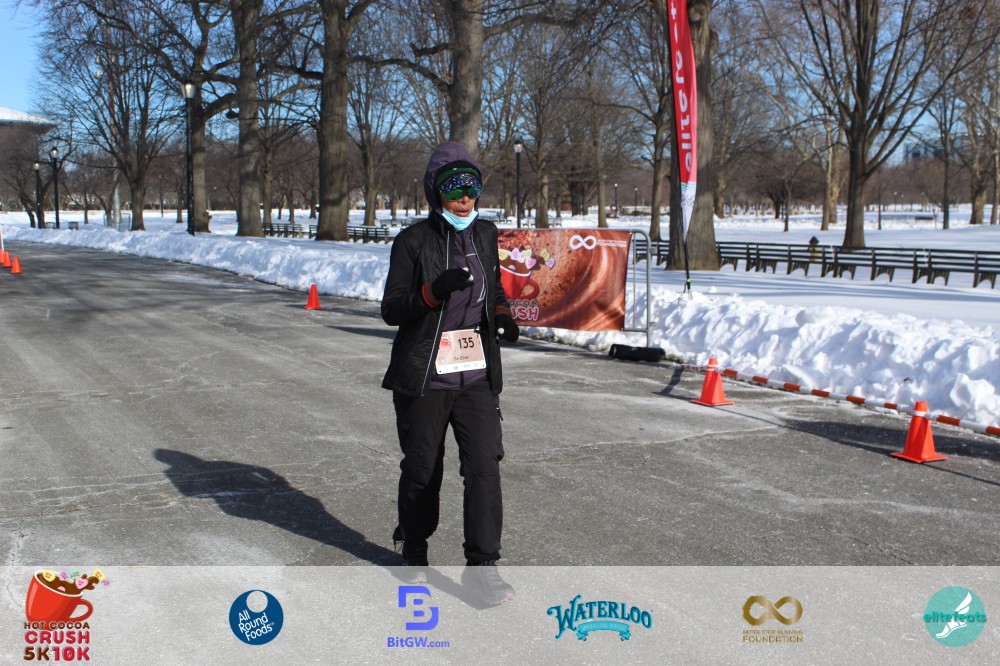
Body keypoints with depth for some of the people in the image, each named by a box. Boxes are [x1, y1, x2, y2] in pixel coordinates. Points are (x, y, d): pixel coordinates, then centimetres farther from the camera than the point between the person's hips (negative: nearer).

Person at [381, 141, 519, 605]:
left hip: (477, 375, 3)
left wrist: (502, 314, 2)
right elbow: (391, 309, -8)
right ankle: (414, 550, 34)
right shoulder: (414, 240, -6)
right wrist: (434, 291, -25)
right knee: (422, 470, 10)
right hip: (423, 376, -3)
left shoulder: (486, 234, 8)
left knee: (484, 464, -9)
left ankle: (481, 565, 0)